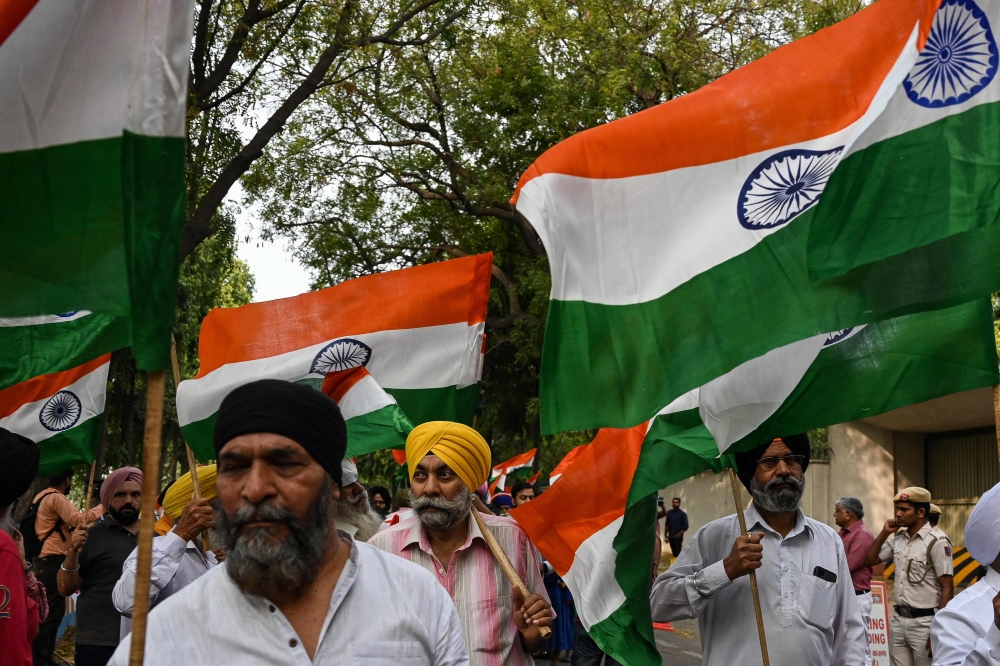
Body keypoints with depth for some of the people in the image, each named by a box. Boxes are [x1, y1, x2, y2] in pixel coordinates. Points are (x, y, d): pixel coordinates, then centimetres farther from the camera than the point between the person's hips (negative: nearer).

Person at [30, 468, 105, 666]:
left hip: (43, 560, 10)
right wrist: (101, 508, -15)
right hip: (52, 561, -10)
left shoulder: (42, 497, 18)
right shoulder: (56, 498, -12)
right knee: (51, 612, -7)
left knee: (48, 612, 15)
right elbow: (77, 519, -23)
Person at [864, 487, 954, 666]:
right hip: (898, 619, 7)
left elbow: (947, 588, -13)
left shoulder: (937, 542, -12)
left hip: (924, 622, -7)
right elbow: (869, 560, 16)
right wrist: (884, 533, 3)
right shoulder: (898, 538, 8)